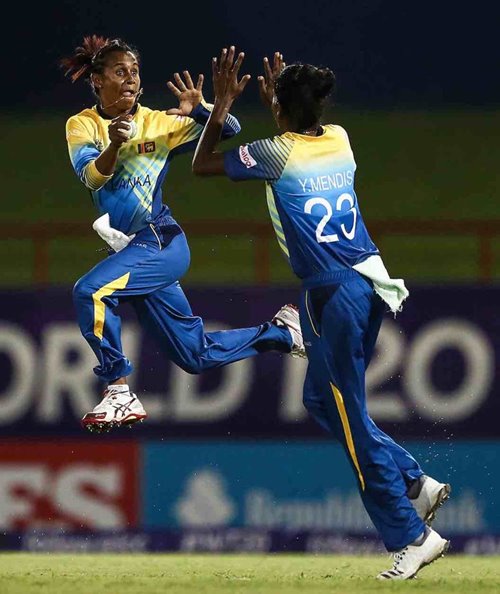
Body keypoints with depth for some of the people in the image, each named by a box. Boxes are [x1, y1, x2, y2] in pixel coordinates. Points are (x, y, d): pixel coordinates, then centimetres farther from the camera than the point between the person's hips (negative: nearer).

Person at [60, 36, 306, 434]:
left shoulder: (159, 124, -3)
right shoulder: (83, 125, 2)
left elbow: (230, 130, -2)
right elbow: (91, 176, -16)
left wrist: (200, 110, -22)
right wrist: (113, 146, -36)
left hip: (161, 241, -5)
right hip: (132, 250, 5)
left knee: (92, 292, -29)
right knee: (196, 355, 13)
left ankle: (120, 394, -20)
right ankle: (281, 332, 34)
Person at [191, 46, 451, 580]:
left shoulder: (276, 153, -10)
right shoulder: (339, 140, 8)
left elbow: (201, 164, 4)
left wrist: (223, 103, 8)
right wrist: (275, 98, 37)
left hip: (334, 295, -8)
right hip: (370, 283, 8)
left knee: (351, 418, -2)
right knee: (321, 399, 22)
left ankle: (411, 535, -4)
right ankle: (415, 483, 17)